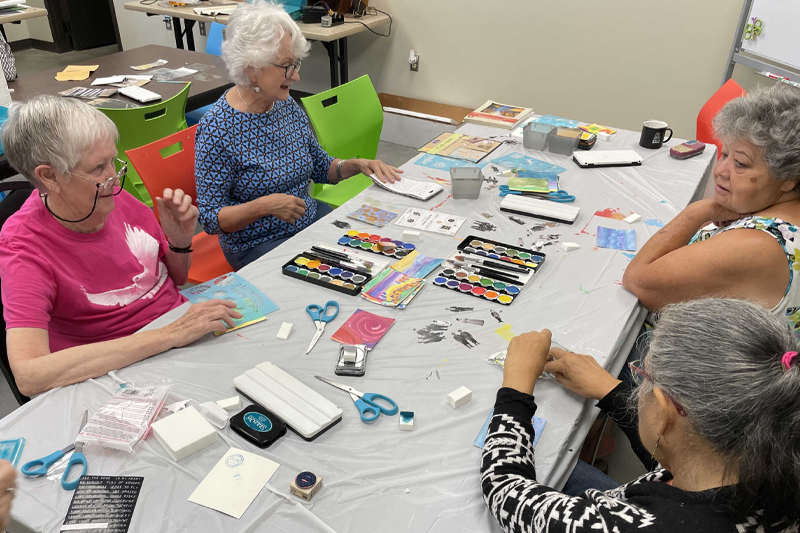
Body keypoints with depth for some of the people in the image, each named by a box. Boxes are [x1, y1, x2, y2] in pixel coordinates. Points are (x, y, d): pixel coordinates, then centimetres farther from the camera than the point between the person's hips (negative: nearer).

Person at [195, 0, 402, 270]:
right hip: (258, 245, -6)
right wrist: (264, 205, -30)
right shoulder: (216, 128, -20)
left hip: (311, 219, 7)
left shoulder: (288, 105, 0)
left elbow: (321, 166, 14)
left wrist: (356, 165, -5)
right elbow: (210, 217, -16)